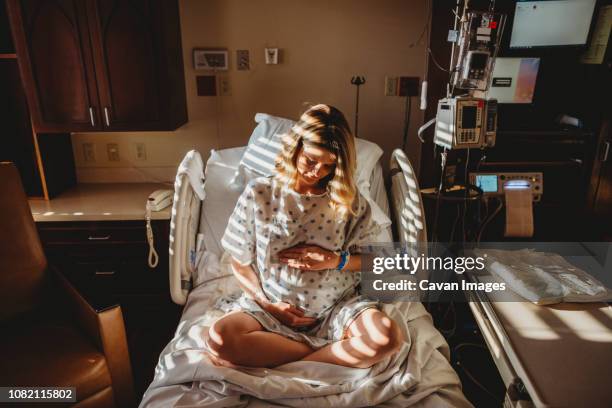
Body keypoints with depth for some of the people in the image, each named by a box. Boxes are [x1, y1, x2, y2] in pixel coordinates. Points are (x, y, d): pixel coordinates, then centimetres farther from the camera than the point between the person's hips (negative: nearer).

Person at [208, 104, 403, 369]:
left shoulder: (348, 200, -1)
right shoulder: (258, 193, -4)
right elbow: (240, 262, 2)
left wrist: (337, 260, -13)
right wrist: (267, 304, -8)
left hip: (336, 307, 0)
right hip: (272, 306, 0)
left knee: (386, 336, -28)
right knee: (219, 339, -29)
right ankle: (331, 352, -13)